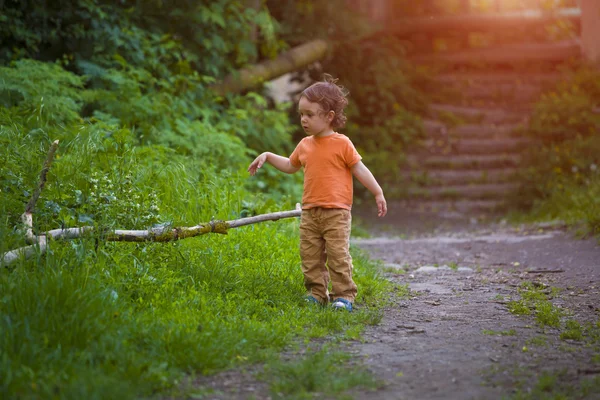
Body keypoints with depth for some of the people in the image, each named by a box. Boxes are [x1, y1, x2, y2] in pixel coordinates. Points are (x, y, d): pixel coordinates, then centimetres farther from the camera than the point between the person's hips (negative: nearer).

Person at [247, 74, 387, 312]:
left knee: (338, 255, -7)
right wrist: (268, 157, 21)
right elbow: (290, 166, 29)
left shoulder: (342, 144, -6)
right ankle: (317, 293, 16)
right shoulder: (305, 145, 11)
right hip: (310, 213, 6)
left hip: (336, 213, -6)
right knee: (310, 256, 7)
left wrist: (378, 194, -3)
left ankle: (344, 295, 1)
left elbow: (360, 169, -2)